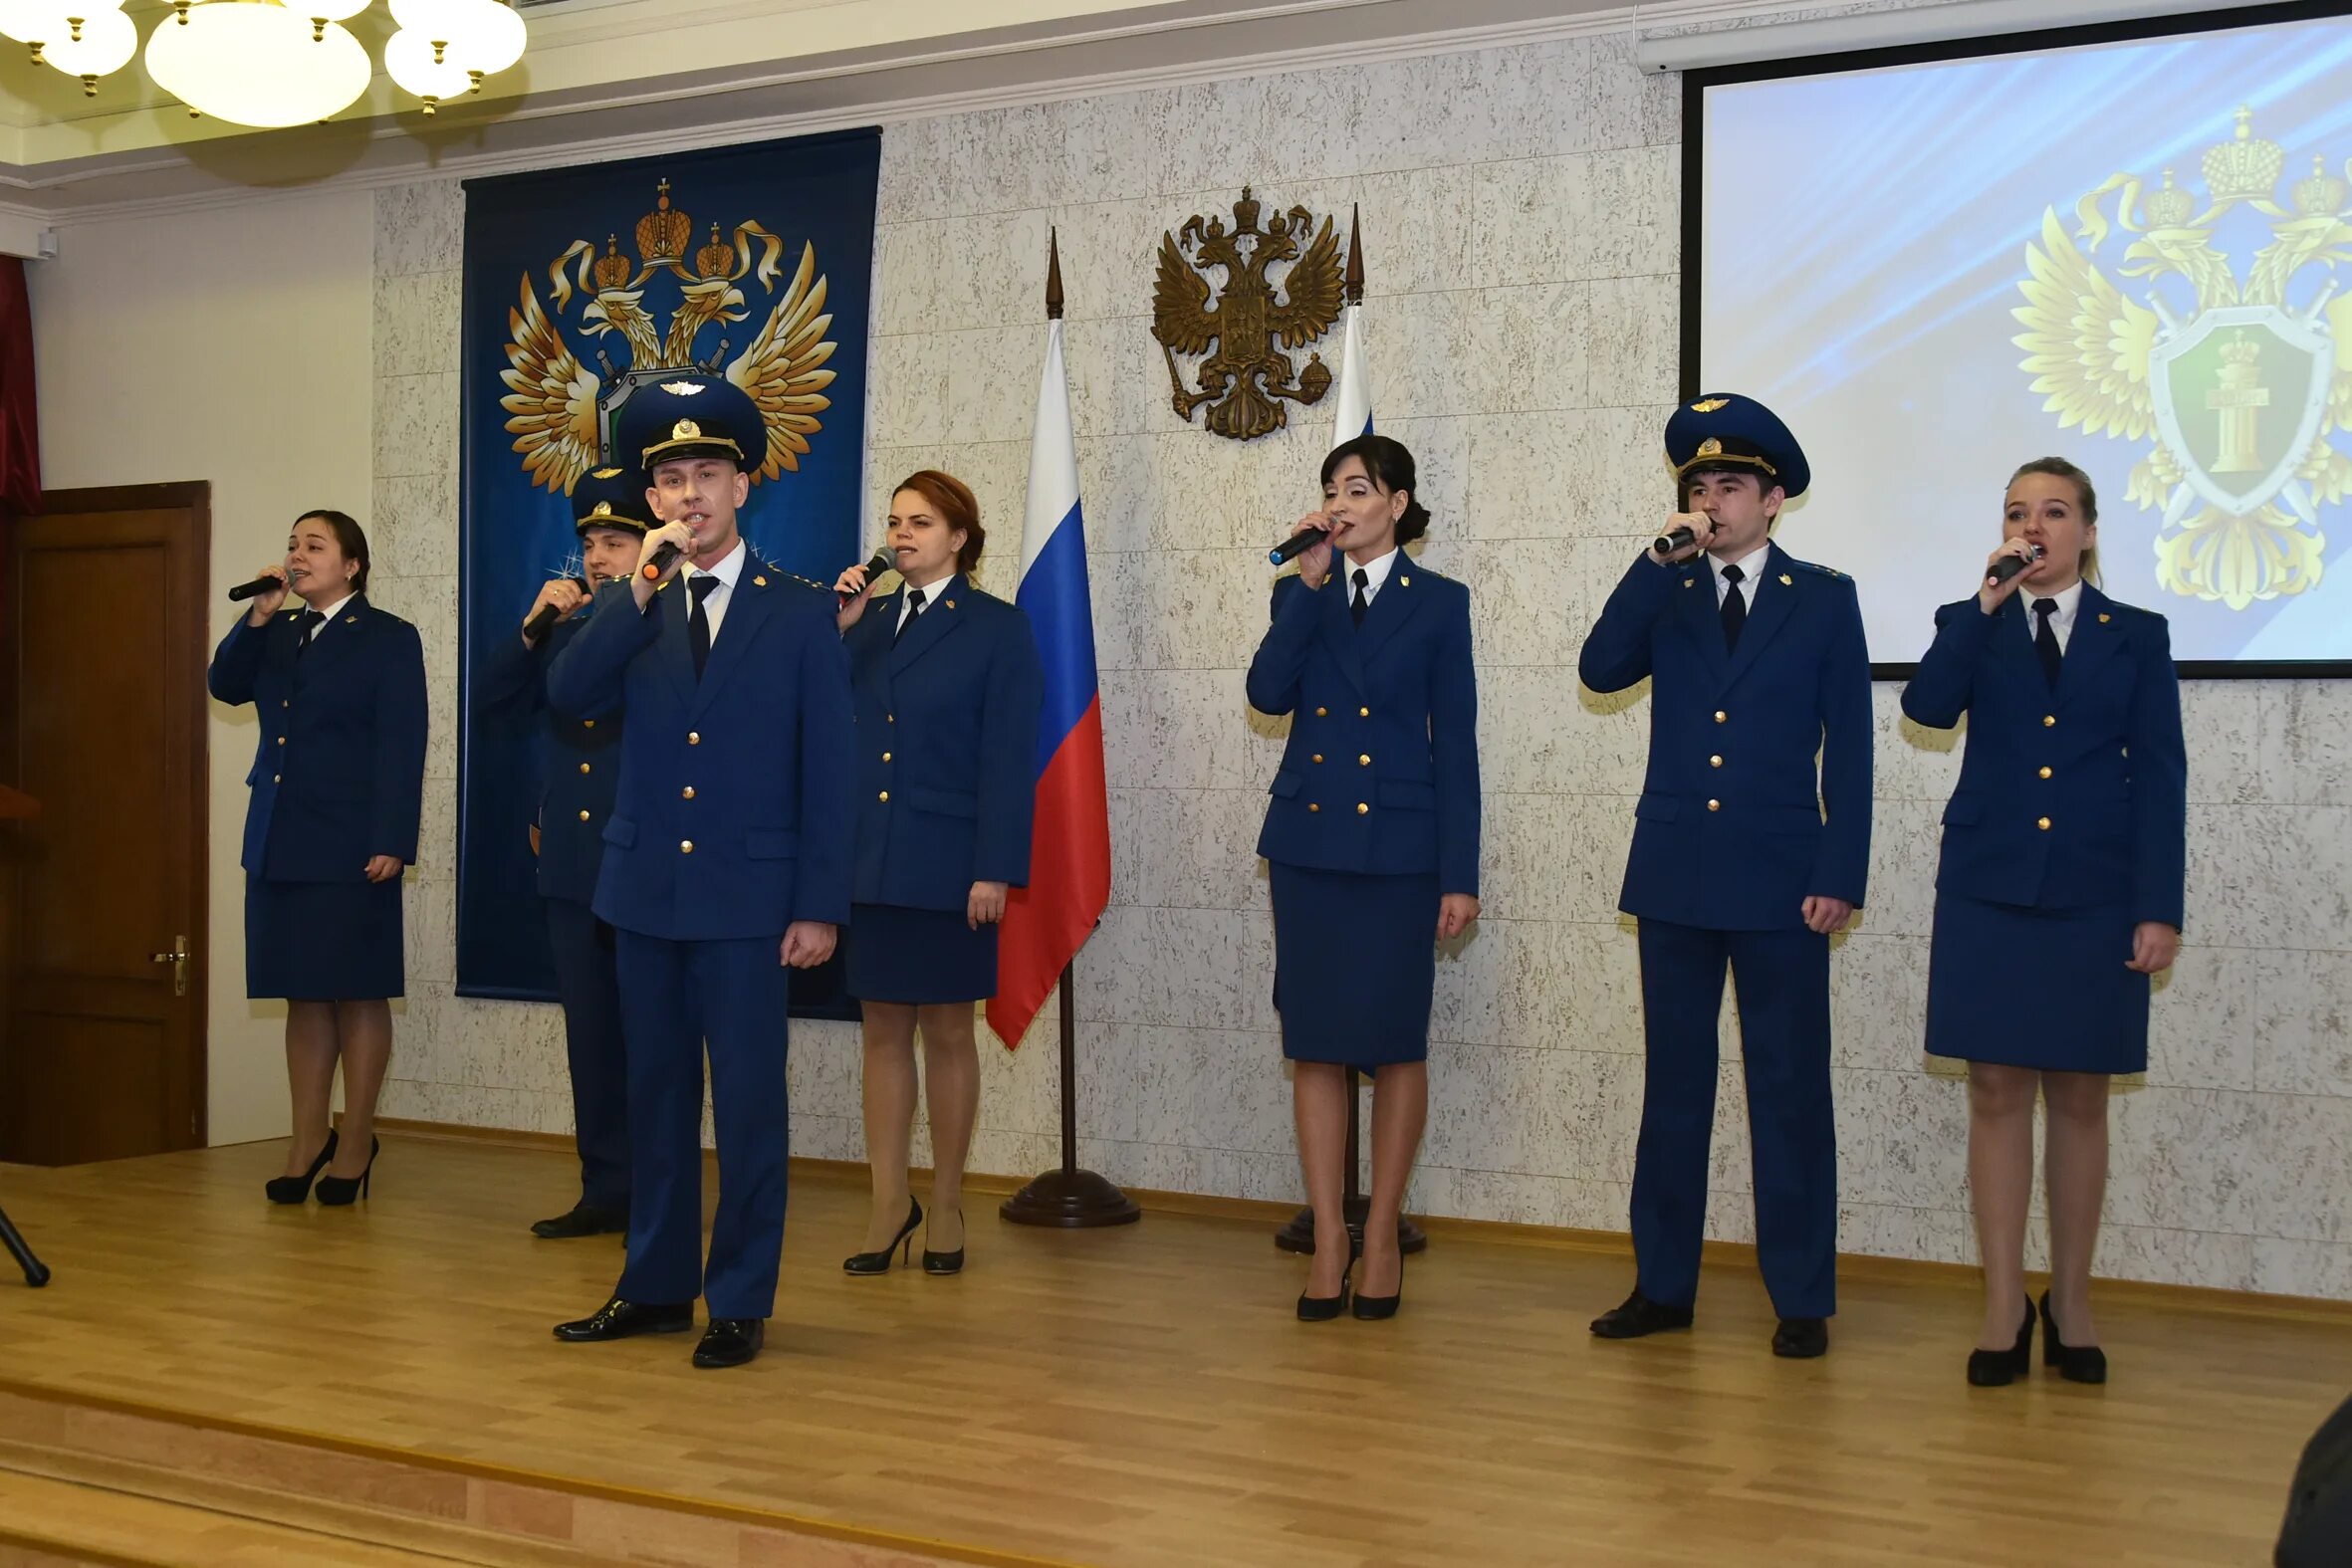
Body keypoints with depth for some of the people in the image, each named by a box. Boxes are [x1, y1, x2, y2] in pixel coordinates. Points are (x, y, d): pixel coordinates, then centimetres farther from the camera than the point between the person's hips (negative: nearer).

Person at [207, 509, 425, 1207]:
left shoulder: (389, 638, -3)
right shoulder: (277, 632, 16)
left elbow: (401, 748, -8)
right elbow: (225, 685, 6)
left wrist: (392, 841, -15)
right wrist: (257, 616, -5)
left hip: (349, 846, -6)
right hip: (280, 841, 6)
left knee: (358, 994, 1)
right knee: (304, 995, 9)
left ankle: (354, 1148, 8)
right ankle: (308, 1144, 15)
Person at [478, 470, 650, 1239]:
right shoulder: (565, 631, 16)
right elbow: (495, 695, 10)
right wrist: (534, 626, 0)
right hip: (573, 867, 6)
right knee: (591, 1036, 10)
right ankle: (607, 1190, 17)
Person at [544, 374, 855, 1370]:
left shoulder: (800, 613, 1)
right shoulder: (630, 613, 10)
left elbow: (827, 772, -2)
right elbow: (567, 695, -8)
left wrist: (819, 906, -7)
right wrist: (641, 589, -14)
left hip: (748, 898, -4)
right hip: (646, 891, 4)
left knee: (748, 1101, -1)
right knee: (655, 1094, 12)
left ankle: (740, 1303, 8)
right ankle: (657, 1286, 23)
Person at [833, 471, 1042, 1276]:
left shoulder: (997, 629, -2)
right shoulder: (868, 620, 11)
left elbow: (1009, 758, -7)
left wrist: (995, 871, -13)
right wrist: (840, 630, -7)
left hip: (946, 865, -4)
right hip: (870, 861, 4)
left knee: (947, 1031, 6)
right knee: (883, 1029, 8)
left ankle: (946, 1206, 17)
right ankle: (890, 1202, 15)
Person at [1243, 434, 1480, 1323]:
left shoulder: (1439, 603, 2)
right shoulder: (1300, 596, 10)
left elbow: (1455, 743, -1)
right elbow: (1267, 692, -8)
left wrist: (1460, 874, -5)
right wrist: (1309, 584, -13)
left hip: (1398, 847, -2)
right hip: (1308, 841, 3)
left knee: (1396, 1043, 2)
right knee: (1314, 1043, 3)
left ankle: (1382, 1237, 15)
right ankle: (1327, 1243, 11)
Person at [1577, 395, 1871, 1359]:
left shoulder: (1823, 598, 3)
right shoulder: (1664, 593, 10)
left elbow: (1847, 747, 0)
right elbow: (1600, 672, -9)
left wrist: (1840, 876, -7)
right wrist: (1658, 564, -14)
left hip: (1780, 880, -3)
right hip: (1675, 874, 3)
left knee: (1790, 1089, 2)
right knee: (1673, 1083, 9)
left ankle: (1802, 1300, 10)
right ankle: (1662, 1286, 18)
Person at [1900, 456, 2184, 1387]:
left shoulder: (2136, 637, 6)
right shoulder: (1971, 627, 8)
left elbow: (2160, 778, 1)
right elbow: (1927, 707, -13)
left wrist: (2159, 909, -6)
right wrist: (1988, 604, -17)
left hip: (2096, 899, 0)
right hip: (1988, 893, 0)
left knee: (2079, 1098, 6)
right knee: (1997, 1093, 1)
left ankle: (2071, 1303, 17)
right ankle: (2003, 1309, 7)